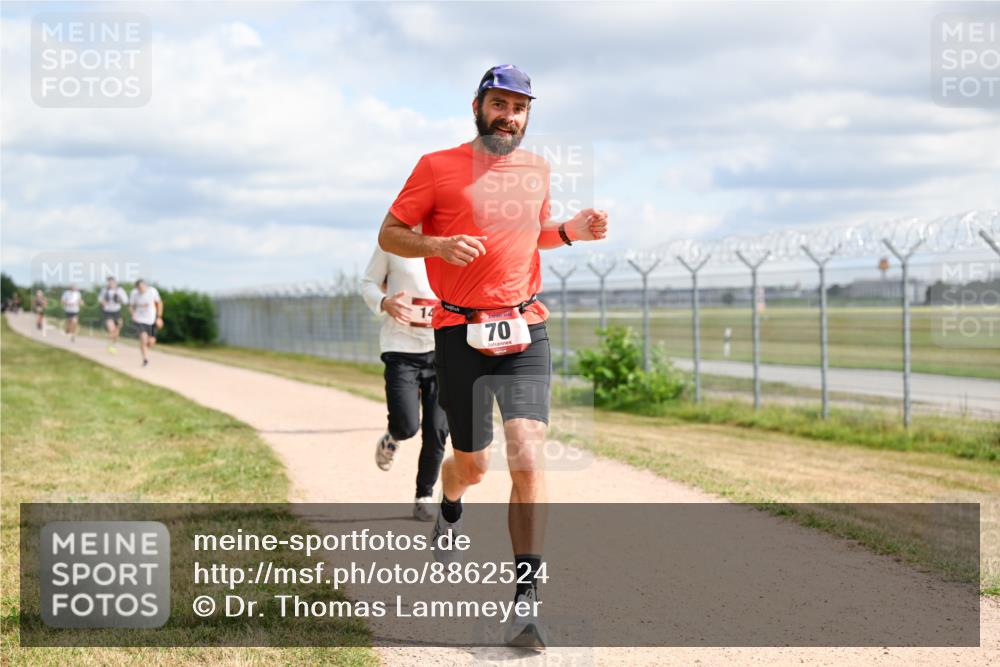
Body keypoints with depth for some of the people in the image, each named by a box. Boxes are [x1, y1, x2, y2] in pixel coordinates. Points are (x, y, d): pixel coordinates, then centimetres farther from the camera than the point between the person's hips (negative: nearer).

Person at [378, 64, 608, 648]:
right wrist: (439, 245, -16)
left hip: (527, 329, 2)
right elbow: (389, 234, 3)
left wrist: (571, 231, 9)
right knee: (472, 464, 8)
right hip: (461, 331, -2)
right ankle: (451, 510, 47)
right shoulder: (438, 167, 0)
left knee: (528, 457, -15)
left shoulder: (538, 169, 13)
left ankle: (527, 601, -15)